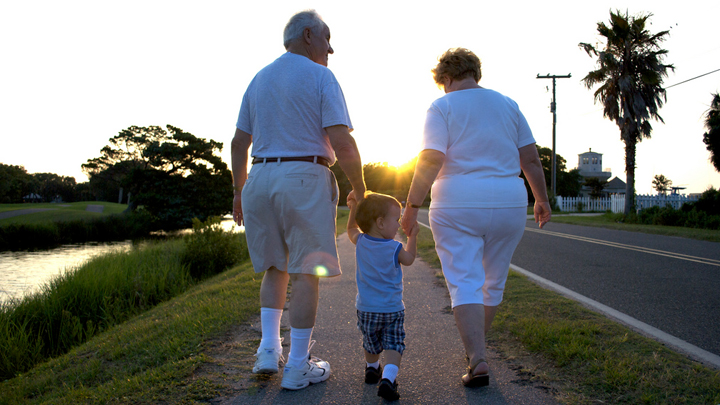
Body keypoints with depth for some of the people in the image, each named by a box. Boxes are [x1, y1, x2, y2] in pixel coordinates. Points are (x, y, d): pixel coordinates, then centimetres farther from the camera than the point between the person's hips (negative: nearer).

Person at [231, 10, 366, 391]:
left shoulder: (259, 80, 15)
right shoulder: (321, 77, -4)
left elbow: (239, 143, 13)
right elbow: (343, 144, -13)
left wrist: (238, 192, 20)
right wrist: (360, 187, -1)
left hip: (261, 178, 6)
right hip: (306, 178, -6)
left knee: (275, 267, 19)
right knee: (306, 272, 1)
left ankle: (269, 348, 10)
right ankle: (298, 366, 7)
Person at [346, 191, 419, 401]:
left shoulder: (360, 242, -6)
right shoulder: (395, 248, -15)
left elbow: (351, 228, 18)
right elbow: (409, 259, 8)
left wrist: (354, 207, 17)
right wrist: (413, 236, 18)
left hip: (366, 308, 4)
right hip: (393, 309, -4)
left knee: (371, 343, 24)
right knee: (394, 344, 0)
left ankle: (372, 368, 45)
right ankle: (388, 378, -19)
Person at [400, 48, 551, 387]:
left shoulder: (442, 107, -2)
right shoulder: (507, 105, 10)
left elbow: (431, 160, -14)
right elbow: (531, 159, 9)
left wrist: (412, 206, -11)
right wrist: (541, 200, 19)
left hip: (457, 207, -4)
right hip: (508, 206, 4)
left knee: (465, 284, -1)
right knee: (493, 281, 18)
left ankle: (478, 361, -12)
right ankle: (474, 345, 35)